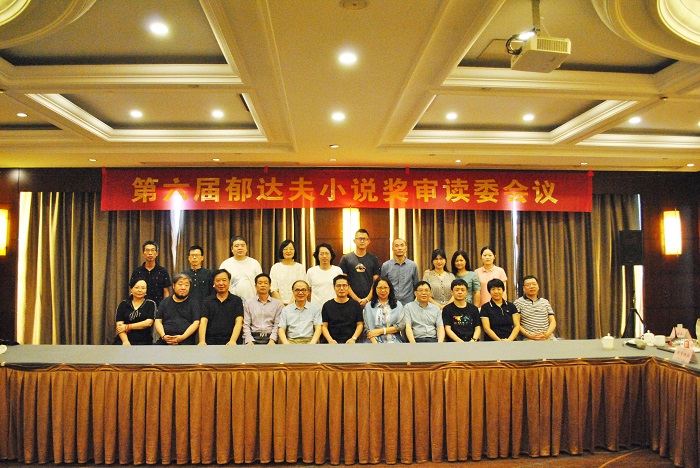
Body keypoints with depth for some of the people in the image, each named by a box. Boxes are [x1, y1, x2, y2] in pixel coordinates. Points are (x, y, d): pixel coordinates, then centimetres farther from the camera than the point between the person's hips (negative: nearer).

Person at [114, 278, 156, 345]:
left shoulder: (150, 304, 8)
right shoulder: (123, 304, 13)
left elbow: (149, 322, -4)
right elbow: (119, 325, 3)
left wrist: (127, 327, -5)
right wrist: (125, 341, -13)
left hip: (143, 342, -2)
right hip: (124, 340, 2)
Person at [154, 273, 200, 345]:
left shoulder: (193, 303, 13)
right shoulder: (165, 302, 21)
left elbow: (196, 323, 2)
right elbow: (158, 321, 14)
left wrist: (183, 337, -12)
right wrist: (163, 336, -5)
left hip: (185, 342, -2)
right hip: (164, 341, 3)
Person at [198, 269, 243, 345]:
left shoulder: (237, 300, 10)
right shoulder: (208, 301, 14)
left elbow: (239, 322, 0)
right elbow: (203, 322, 3)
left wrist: (233, 340, -17)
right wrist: (202, 341, -14)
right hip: (210, 343, 1)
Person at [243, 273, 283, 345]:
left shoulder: (277, 303, 12)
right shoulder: (248, 303, 13)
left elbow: (277, 325, 5)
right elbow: (246, 325, 7)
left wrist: (272, 340, -10)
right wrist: (249, 341, -8)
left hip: (270, 337, 0)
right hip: (253, 337, 0)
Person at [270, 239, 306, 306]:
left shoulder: (300, 267, 5)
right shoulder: (275, 267, 8)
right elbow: (273, 289, 3)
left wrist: (290, 304, -10)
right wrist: (282, 304, -7)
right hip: (279, 303, 1)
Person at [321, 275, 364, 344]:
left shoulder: (355, 305, 12)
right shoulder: (327, 305, 11)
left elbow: (360, 324, 9)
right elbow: (324, 326, 7)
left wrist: (353, 338, -7)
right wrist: (330, 340, -9)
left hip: (350, 342, 0)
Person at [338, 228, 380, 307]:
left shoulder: (373, 259, 9)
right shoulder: (346, 259, 4)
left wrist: (367, 299, -8)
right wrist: (357, 299, -8)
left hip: (370, 300, 1)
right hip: (352, 300, -1)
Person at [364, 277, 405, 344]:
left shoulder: (398, 305, 12)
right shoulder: (369, 306, 10)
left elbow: (401, 326, 4)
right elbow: (368, 328, 3)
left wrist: (381, 331, -4)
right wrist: (375, 343, -14)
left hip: (393, 341, 1)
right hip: (375, 341, -1)